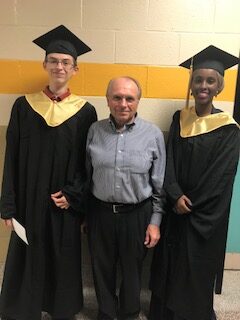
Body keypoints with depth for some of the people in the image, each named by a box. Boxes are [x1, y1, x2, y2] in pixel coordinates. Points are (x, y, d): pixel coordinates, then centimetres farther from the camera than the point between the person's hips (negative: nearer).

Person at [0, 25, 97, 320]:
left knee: (64, 260, 13)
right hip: (29, 201, 1)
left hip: (65, 203, 0)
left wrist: (73, 194, -11)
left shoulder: (85, 111, -2)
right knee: (27, 260, 11)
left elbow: (89, 161, 1)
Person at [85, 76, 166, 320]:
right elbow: (86, 174, 5)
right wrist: (83, 213, 8)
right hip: (100, 213, 2)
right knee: (102, 269, 18)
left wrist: (155, 221, -2)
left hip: (137, 215, -1)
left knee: (132, 269, 18)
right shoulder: (95, 130, -3)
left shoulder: (153, 134, -8)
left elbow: (160, 184, -2)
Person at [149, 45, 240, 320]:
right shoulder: (180, 119, 3)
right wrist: (175, 196, -15)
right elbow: (169, 160, -2)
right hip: (175, 209, 4)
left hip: (205, 216, -4)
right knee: (169, 266, 16)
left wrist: (191, 205, -10)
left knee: (196, 271, 9)